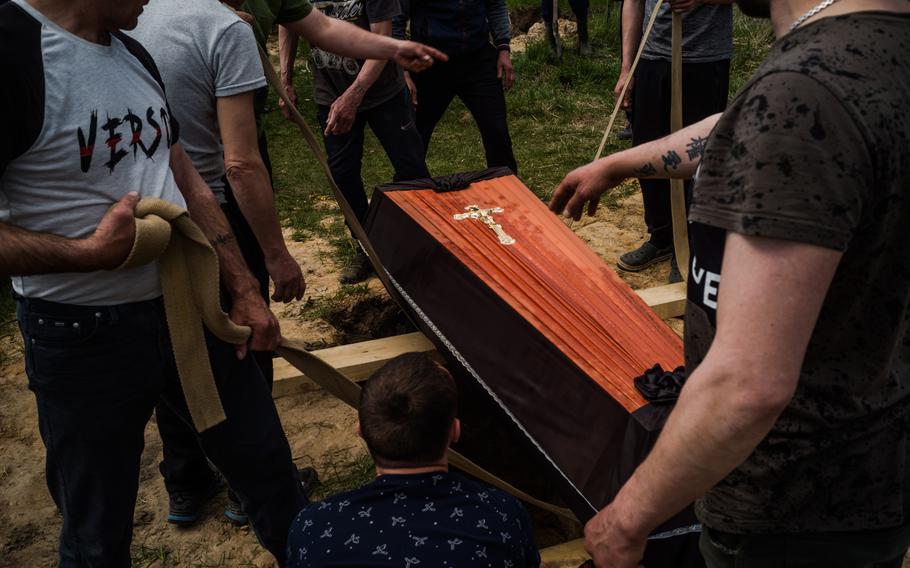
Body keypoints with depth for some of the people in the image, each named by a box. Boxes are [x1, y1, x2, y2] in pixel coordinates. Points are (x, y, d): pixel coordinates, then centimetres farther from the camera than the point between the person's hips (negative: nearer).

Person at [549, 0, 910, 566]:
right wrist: (615, 165, 29)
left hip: (789, 519, -8)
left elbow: (749, 385, -34)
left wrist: (630, 519, -21)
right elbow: (741, 136, 16)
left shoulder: (806, 95, -31)